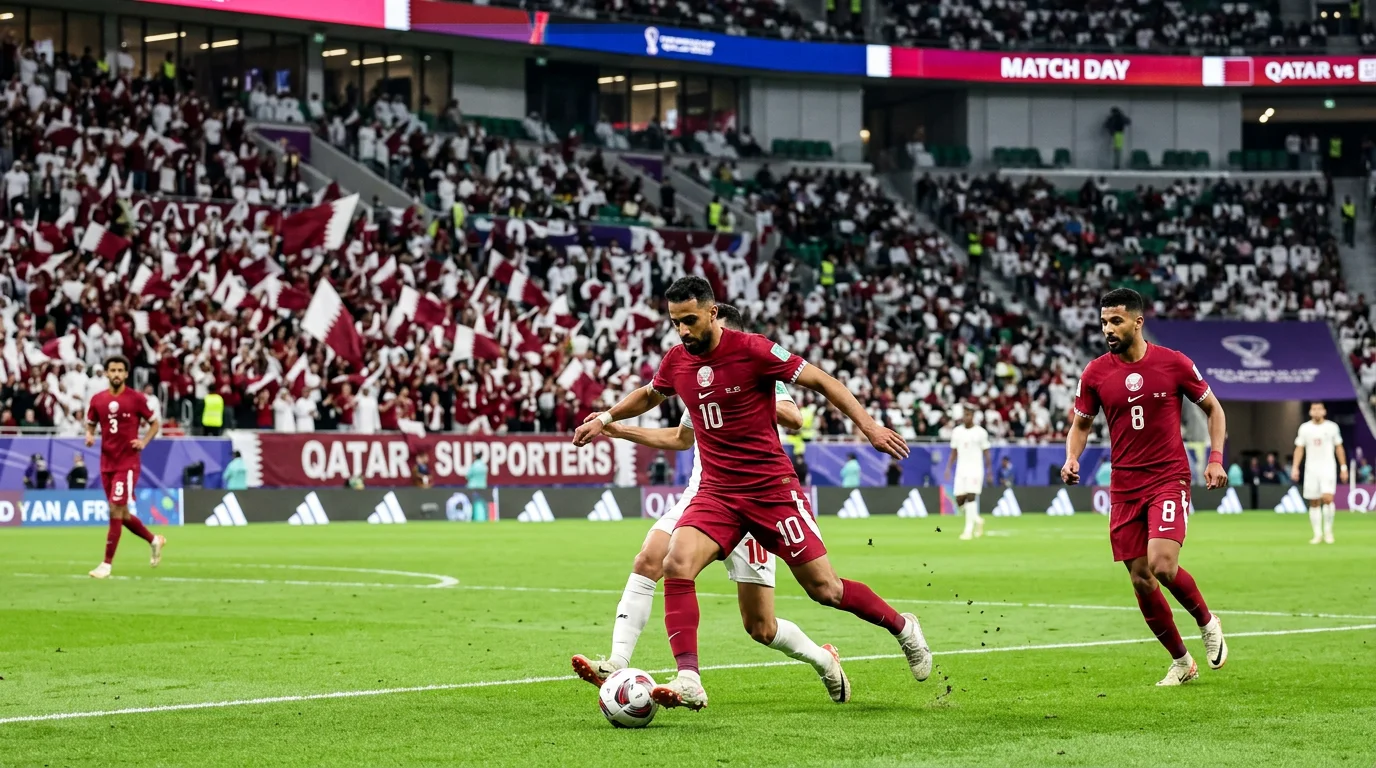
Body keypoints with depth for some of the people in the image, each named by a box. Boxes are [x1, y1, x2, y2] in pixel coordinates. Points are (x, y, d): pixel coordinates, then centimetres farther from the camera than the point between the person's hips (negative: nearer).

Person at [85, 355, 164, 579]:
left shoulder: (137, 399, -6)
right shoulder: (98, 400, 5)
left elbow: (154, 424, 4)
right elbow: (90, 425, 17)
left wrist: (144, 442, -12)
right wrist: (89, 436, -5)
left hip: (127, 463, -5)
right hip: (107, 463, 5)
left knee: (116, 511, -11)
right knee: (122, 514, 13)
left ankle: (107, 564, -7)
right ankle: (154, 541, 36)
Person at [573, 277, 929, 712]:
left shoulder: (752, 350, -14)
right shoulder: (676, 361, 2)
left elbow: (820, 381, -8)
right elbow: (650, 395, 27)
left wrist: (868, 425, -13)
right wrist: (606, 418, 25)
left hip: (772, 488, -4)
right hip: (716, 492, 4)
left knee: (823, 589, 0)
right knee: (677, 564, -23)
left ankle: (901, 626, 27)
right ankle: (688, 681, -25)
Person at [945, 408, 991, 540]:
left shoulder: (980, 432, -3)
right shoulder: (956, 431, 8)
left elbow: (986, 453, 0)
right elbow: (954, 452, 13)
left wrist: (990, 472, -3)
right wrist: (948, 468, 2)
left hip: (975, 469, -4)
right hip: (961, 469, 4)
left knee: (971, 497, -15)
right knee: (959, 500, -1)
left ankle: (969, 530, -12)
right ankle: (977, 520, 22)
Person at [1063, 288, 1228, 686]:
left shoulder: (1174, 364, -5)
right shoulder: (1095, 373, 1)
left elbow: (1213, 408, 7)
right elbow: (1080, 424, 13)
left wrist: (1215, 458, -4)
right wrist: (1072, 457, -7)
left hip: (1169, 479, -4)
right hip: (1125, 486, 4)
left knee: (1163, 567, -22)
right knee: (1141, 580, 4)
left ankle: (1207, 622, 9)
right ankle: (1181, 661, 21)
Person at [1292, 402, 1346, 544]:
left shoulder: (1332, 427, 2)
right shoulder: (1304, 428, 4)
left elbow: (1339, 448, 8)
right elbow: (1299, 449, 6)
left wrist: (1343, 467, 5)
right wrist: (1295, 468, -3)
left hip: (1328, 468, -2)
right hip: (1311, 469, 2)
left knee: (1327, 498, -18)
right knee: (1314, 503, 1)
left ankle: (1328, 530, -2)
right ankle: (1317, 534, 9)